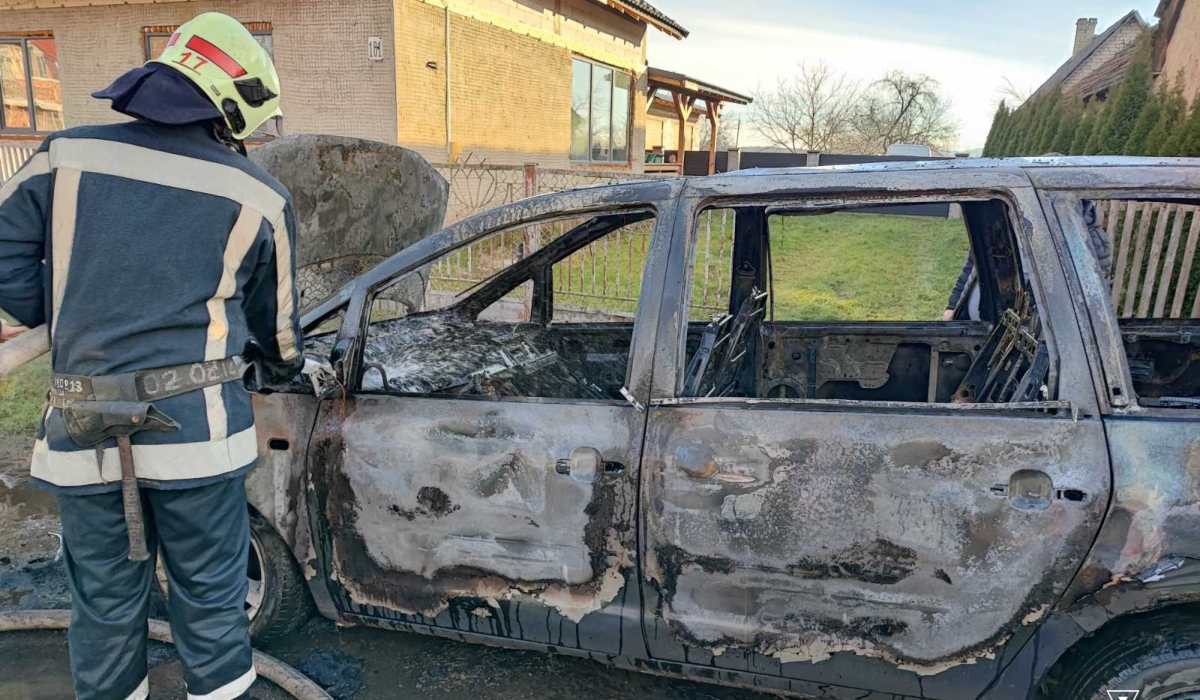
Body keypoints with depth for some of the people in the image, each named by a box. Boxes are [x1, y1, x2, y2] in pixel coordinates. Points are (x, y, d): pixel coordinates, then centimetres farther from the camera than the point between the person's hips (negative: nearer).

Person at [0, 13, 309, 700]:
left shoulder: (68, 155, 4)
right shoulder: (260, 197, 0)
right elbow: (275, 324, 12)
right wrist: (290, 365, 32)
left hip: (83, 432, 3)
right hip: (194, 427, -2)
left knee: (105, 601, 19)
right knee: (209, 596, 13)